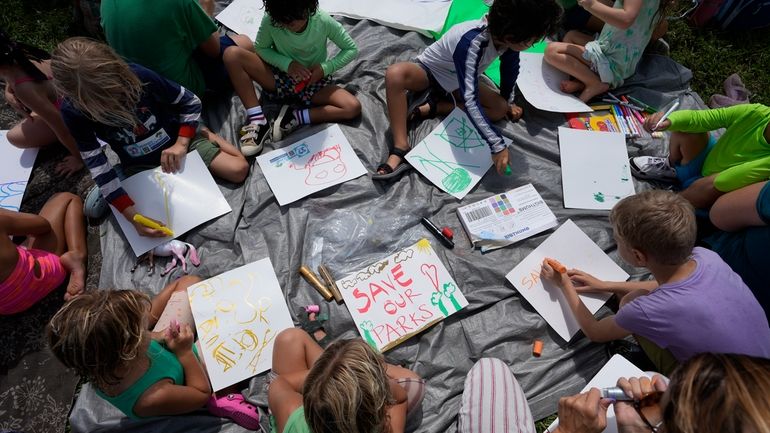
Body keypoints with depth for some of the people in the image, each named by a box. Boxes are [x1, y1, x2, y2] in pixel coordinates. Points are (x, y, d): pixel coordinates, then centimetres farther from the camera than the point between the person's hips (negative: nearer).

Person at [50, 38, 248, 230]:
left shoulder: (139, 75, -25)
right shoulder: (73, 112, -21)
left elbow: (190, 101, -10)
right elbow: (97, 166, -21)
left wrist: (181, 143, -19)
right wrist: (133, 215, -28)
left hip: (174, 141, 0)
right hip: (139, 166, 0)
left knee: (238, 170, -15)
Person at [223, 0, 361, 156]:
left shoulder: (323, 21, -21)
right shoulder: (270, 20, -19)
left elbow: (351, 49, -9)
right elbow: (260, 48, -4)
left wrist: (325, 68, -22)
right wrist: (287, 63, -21)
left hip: (313, 82, -1)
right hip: (280, 77, 1)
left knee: (354, 108, -25)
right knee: (232, 55, -22)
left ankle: (293, 117, -20)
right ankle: (258, 121, -24)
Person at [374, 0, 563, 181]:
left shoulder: (507, 35, -21)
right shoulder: (471, 42, -41)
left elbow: (510, 66, 2)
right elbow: (470, 100, -47)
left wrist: (508, 101, 14)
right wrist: (497, 145, -49)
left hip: (458, 81, 6)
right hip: (429, 71, -6)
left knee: (501, 109, -16)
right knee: (395, 73, -39)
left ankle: (433, 108, -12)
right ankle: (401, 149, -36)